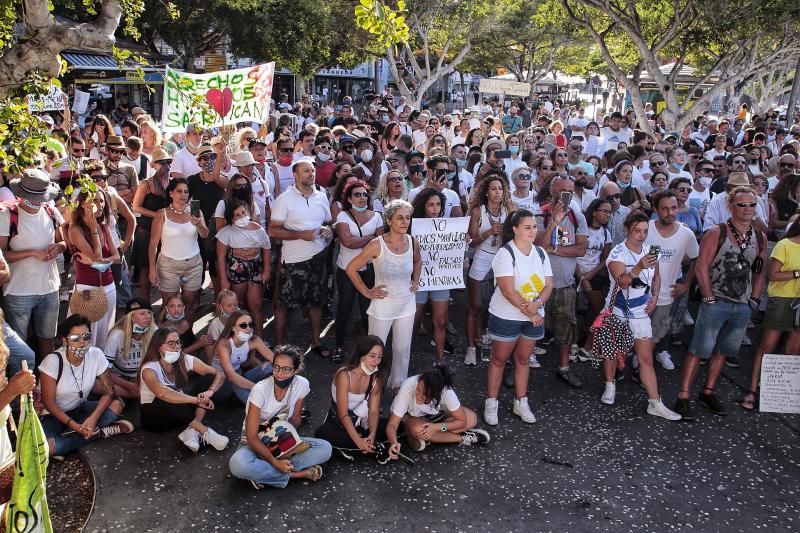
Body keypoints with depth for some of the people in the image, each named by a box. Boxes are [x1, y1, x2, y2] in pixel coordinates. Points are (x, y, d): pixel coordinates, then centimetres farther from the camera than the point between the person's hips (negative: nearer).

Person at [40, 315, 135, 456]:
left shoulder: (96, 355, -14)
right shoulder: (53, 361, -22)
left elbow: (109, 391, -11)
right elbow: (48, 401, -17)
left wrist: (93, 418, -27)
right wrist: (73, 425, -25)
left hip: (81, 409, 3)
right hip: (55, 414, -3)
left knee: (117, 404, -22)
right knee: (45, 446, -34)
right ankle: (100, 433, -17)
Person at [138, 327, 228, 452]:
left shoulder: (185, 360, -10)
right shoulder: (149, 369, -24)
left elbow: (219, 374, -14)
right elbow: (162, 393, -45)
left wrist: (210, 391, -36)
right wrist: (198, 400, -43)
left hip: (180, 412, 5)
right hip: (153, 415, -5)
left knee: (208, 378, -13)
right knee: (170, 397, -38)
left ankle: (192, 430, -26)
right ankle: (205, 432, -31)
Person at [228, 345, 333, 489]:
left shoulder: (302, 384, -13)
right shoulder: (260, 390, -24)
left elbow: (295, 418, 2)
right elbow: (251, 436, -22)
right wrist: (275, 462, -31)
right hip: (257, 443, -3)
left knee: (325, 448, -20)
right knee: (238, 464, -37)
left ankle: (264, 473, -20)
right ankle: (297, 474, -22)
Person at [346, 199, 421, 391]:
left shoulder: (412, 242, -4)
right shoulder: (377, 245, -18)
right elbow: (351, 269, -11)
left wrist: (415, 280, 7)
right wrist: (367, 292, -9)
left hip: (406, 304, 4)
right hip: (383, 305, -4)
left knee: (403, 349, 14)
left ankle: (398, 385, 33)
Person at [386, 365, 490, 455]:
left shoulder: (445, 391, -34)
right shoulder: (407, 389, -38)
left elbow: (462, 420, -22)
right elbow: (392, 425, -32)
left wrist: (437, 427, -34)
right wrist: (394, 443, -52)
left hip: (435, 413, 2)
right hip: (411, 415, -2)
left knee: (472, 418, -17)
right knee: (417, 429, -36)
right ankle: (462, 437, -13)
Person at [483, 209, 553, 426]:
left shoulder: (540, 253, 2)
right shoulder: (505, 254, -17)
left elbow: (548, 285, 0)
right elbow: (508, 291, -23)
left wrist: (537, 303, -20)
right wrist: (529, 312, -21)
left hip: (534, 316, 5)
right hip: (506, 317, -5)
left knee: (523, 359, 15)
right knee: (499, 360, 7)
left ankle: (521, 403, 27)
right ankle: (491, 403, 18)